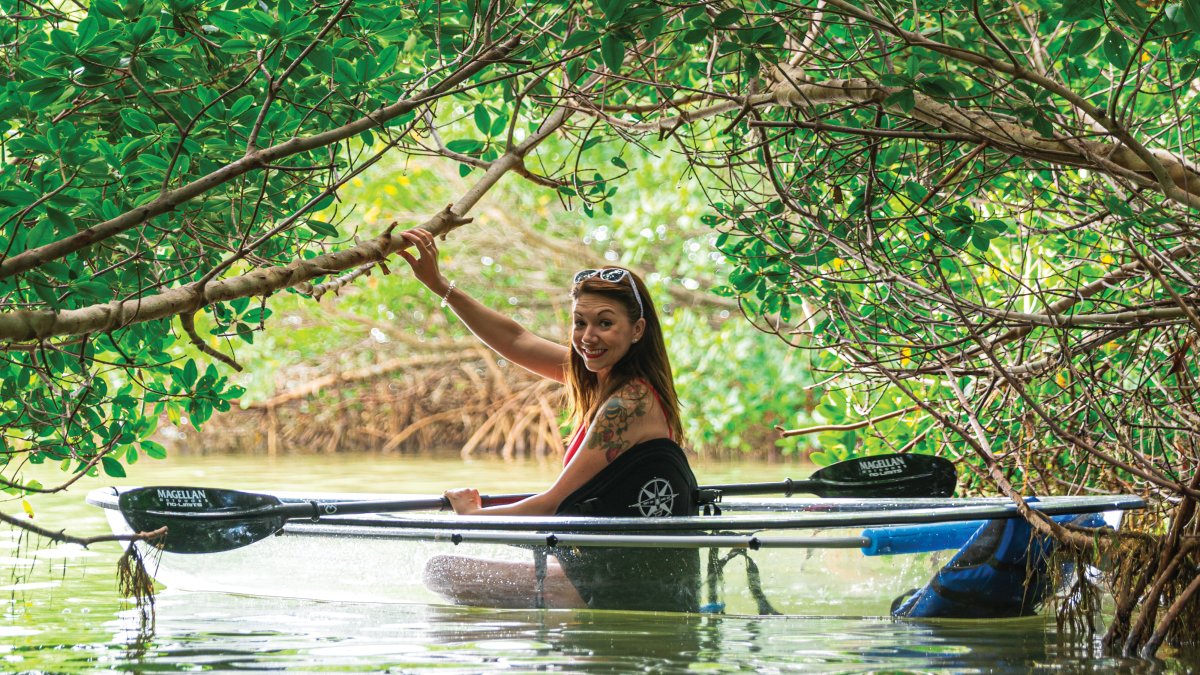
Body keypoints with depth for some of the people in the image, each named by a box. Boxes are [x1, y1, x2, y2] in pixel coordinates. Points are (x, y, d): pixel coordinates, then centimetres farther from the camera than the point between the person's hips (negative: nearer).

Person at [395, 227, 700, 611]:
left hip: (630, 589, -10)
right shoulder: (606, 377, 8)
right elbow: (517, 341, 17)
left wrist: (473, 513, 2)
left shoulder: (628, 402, -17)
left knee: (443, 573, -11)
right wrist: (440, 286, 12)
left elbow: (554, 504, -14)